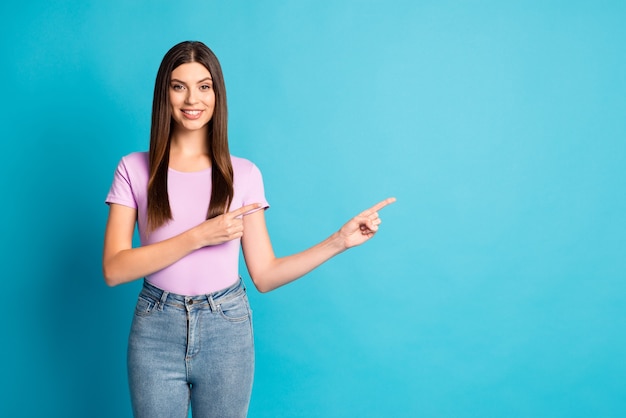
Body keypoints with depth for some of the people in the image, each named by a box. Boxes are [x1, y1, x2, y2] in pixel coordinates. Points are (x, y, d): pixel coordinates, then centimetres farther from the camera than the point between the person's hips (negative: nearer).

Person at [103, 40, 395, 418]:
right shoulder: (135, 170, -1)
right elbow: (114, 269, -9)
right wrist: (199, 236, -17)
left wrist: (341, 240, -8)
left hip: (227, 330, 1)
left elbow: (264, 275, -1)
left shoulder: (244, 174, 1)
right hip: (156, 331, 0)